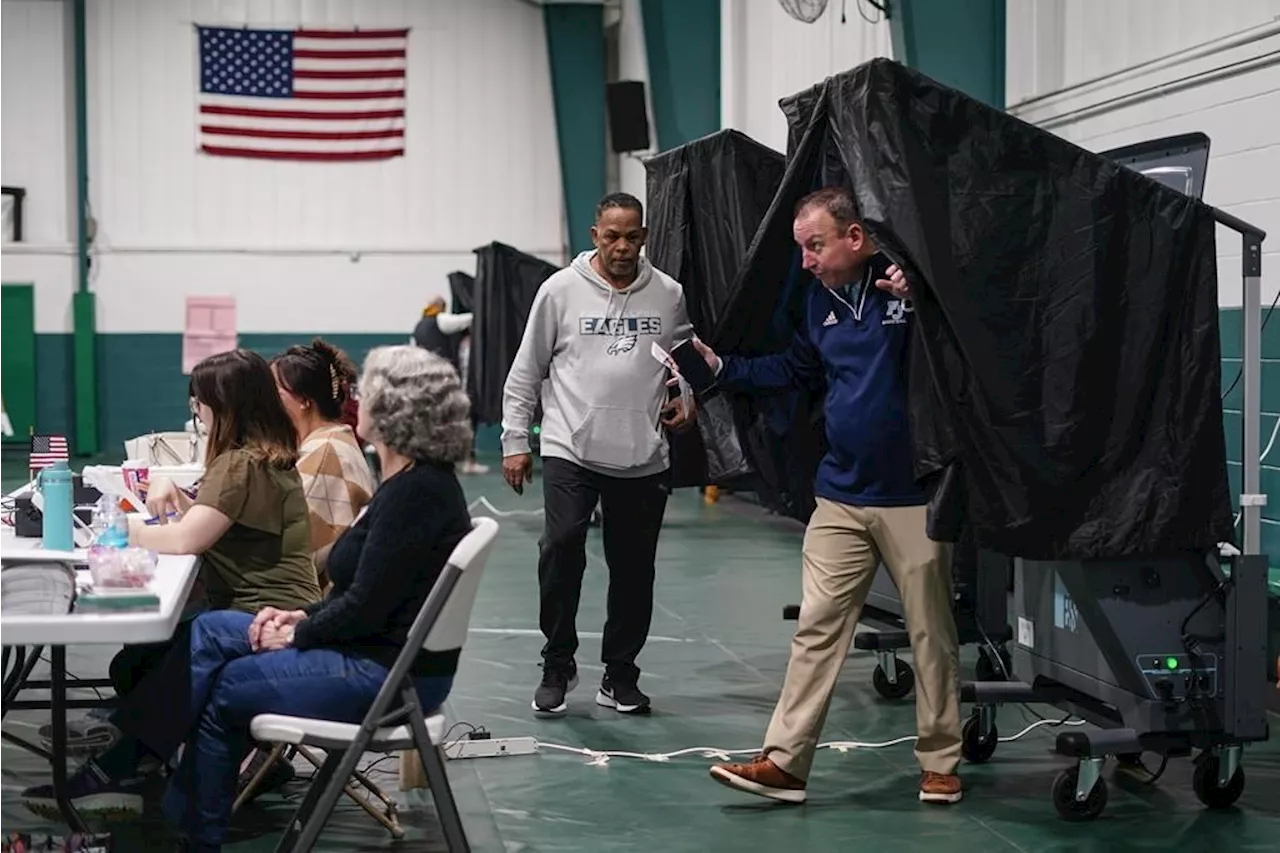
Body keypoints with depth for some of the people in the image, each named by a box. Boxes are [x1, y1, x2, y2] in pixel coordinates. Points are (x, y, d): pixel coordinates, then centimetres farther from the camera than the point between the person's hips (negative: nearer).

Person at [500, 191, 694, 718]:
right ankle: (558, 666, -2)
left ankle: (620, 676, 20)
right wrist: (515, 442, 1)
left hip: (643, 458, 3)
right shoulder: (561, 290, -1)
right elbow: (525, 373, 4)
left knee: (633, 567, 6)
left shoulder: (669, 295, 6)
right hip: (571, 451, -3)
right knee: (561, 547, -18)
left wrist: (684, 402, 3)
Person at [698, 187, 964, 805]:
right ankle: (784, 761, 5)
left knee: (932, 633, 6)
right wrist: (722, 366, 12)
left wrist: (919, 301, -28)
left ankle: (939, 763, 18)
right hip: (841, 497, 6)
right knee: (817, 627, 3)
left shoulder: (914, 282, -11)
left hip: (914, 496, -5)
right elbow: (795, 369, 21)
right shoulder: (822, 298, 9)